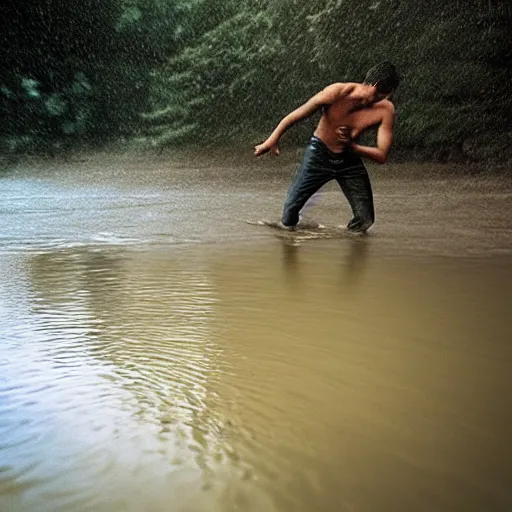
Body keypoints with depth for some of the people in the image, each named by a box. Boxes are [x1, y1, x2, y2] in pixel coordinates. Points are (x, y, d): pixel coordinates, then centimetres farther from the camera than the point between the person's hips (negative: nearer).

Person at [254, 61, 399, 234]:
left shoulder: (386, 110, -20)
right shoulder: (337, 93, -27)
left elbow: (382, 155, -16)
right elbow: (295, 116, -15)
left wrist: (351, 145, -29)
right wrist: (272, 140, -9)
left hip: (350, 159, 2)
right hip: (319, 154, -2)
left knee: (365, 220, 0)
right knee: (292, 206, -4)